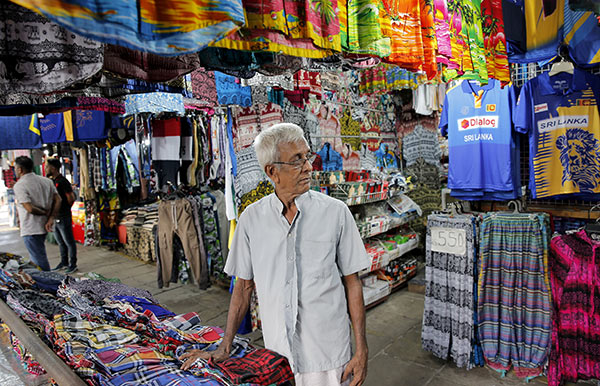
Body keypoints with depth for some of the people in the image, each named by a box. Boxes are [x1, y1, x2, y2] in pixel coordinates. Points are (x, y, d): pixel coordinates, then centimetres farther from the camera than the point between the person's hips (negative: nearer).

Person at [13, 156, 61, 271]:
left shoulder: (19, 185, -14)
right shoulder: (46, 181, 6)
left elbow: (29, 208, -23)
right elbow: (58, 200, 1)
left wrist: (45, 213, -6)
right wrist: (51, 218, -4)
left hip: (30, 230, -8)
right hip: (43, 227, 8)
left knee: (39, 259, 0)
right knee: (38, 257, 23)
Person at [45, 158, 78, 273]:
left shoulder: (63, 181, -14)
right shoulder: (51, 181, 12)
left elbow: (71, 198, -13)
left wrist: (65, 209, -2)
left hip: (63, 218, -9)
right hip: (54, 217, 9)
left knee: (69, 242, 1)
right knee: (60, 242, 17)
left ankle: (73, 264, 9)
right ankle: (64, 263, 28)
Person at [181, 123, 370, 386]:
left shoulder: (336, 212, -9)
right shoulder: (252, 218, -4)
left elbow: (352, 282, -4)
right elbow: (244, 285, 4)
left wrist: (361, 350, -5)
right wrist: (224, 349, 7)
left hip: (328, 354, -1)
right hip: (276, 353, 2)